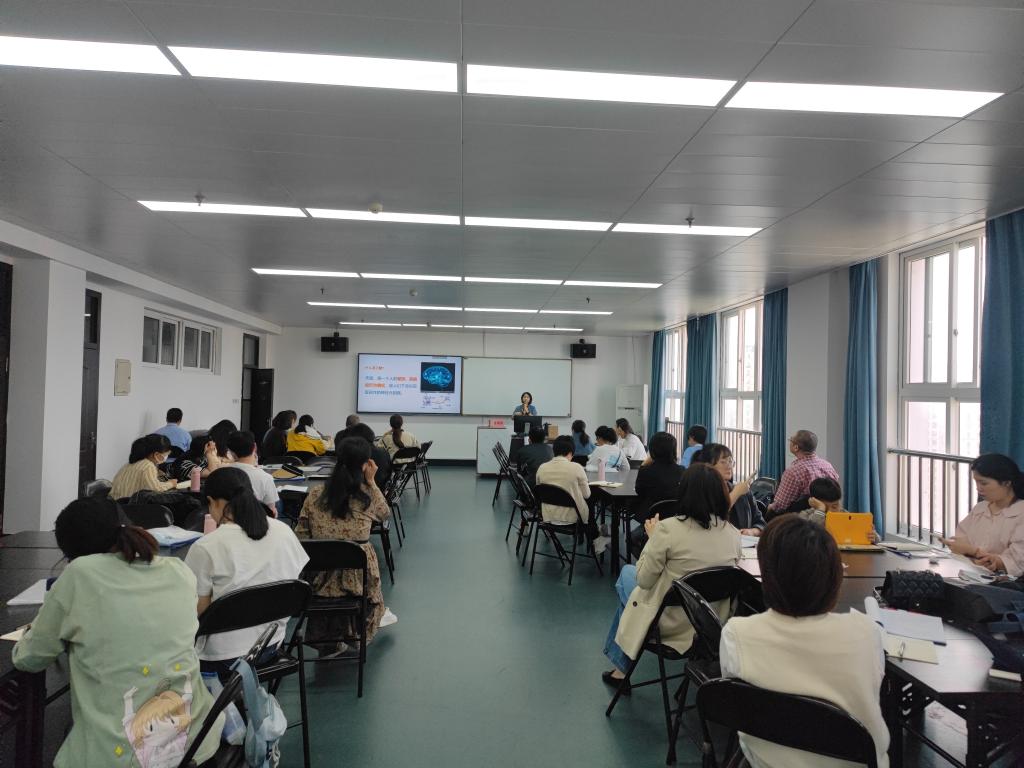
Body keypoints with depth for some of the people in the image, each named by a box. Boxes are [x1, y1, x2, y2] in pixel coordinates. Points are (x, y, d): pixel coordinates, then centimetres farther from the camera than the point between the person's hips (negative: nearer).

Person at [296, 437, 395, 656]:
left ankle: (328, 644, 38)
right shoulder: (368, 496, -8)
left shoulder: (315, 494, -2)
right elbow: (385, 514, 13)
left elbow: (301, 535, 0)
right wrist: (371, 481, 8)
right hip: (356, 578, -2)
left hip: (320, 578, 2)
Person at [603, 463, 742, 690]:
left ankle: (621, 669, 35)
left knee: (626, 573, 25)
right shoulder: (733, 534, -9)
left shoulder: (669, 528, -24)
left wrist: (653, 537, -1)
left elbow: (644, 580, -14)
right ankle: (621, 669, 37)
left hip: (671, 625, -5)